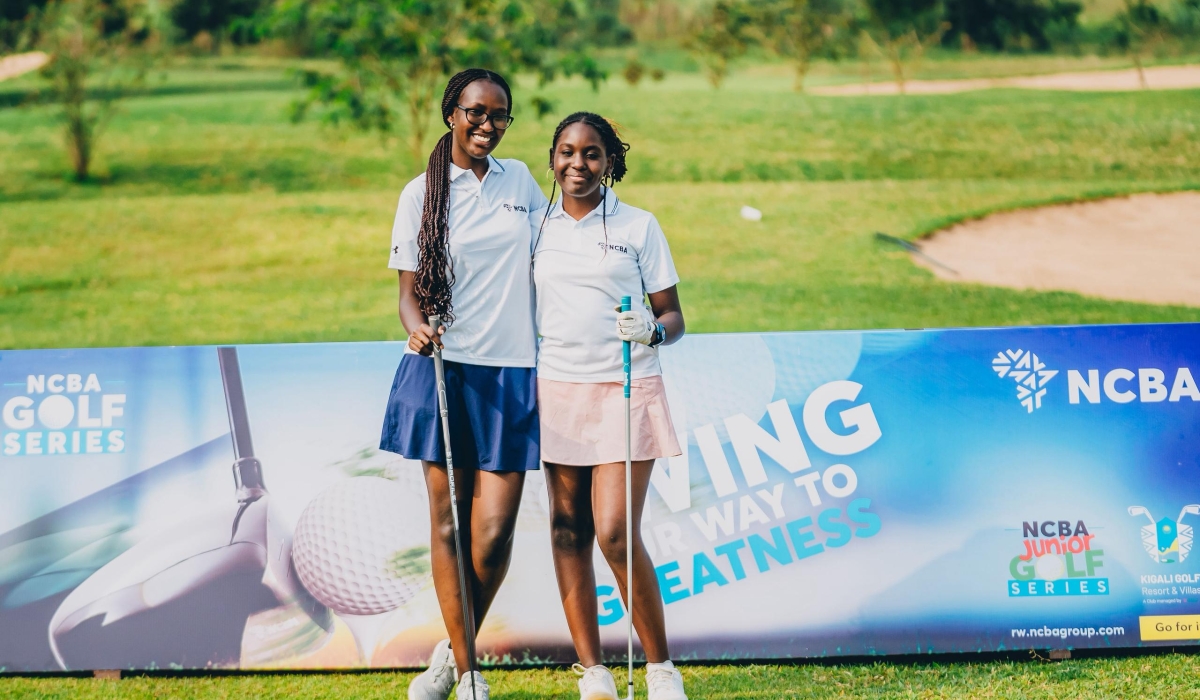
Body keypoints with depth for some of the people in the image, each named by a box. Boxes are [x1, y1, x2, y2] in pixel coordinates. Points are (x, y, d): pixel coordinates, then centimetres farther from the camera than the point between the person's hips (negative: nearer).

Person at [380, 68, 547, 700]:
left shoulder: (520, 180, 11)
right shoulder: (422, 193, 3)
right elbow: (408, 289, 3)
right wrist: (416, 326, -18)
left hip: (512, 370, 2)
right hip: (443, 369, -1)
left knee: (494, 532, -5)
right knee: (448, 523, 1)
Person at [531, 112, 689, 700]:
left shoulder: (639, 227, 2)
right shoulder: (536, 228, 10)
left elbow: (673, 318, 4)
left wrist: (651, 330, -17)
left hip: (625, 391, -3)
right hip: (558, 390, 3)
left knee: (616, 534, -12)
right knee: (568, 530, 1)